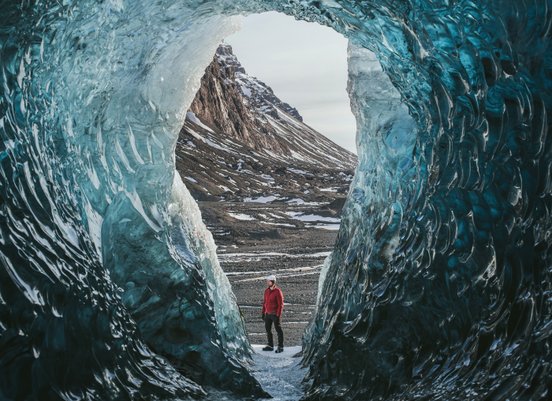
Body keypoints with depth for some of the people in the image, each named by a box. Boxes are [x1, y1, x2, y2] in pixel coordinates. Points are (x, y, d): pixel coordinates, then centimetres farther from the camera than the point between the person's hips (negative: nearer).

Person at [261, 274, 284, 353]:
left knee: (278, 330, 0)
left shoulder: (277, 291, -14)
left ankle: (280, 347, 8)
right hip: (268, 314, 7)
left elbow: (281, 304, -15)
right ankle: (270, 346, 22)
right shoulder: (266, 291, 7)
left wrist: (278, 316, -17)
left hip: (275, 314, -7)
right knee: (268, 329, 11)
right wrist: (263, 313, 12)